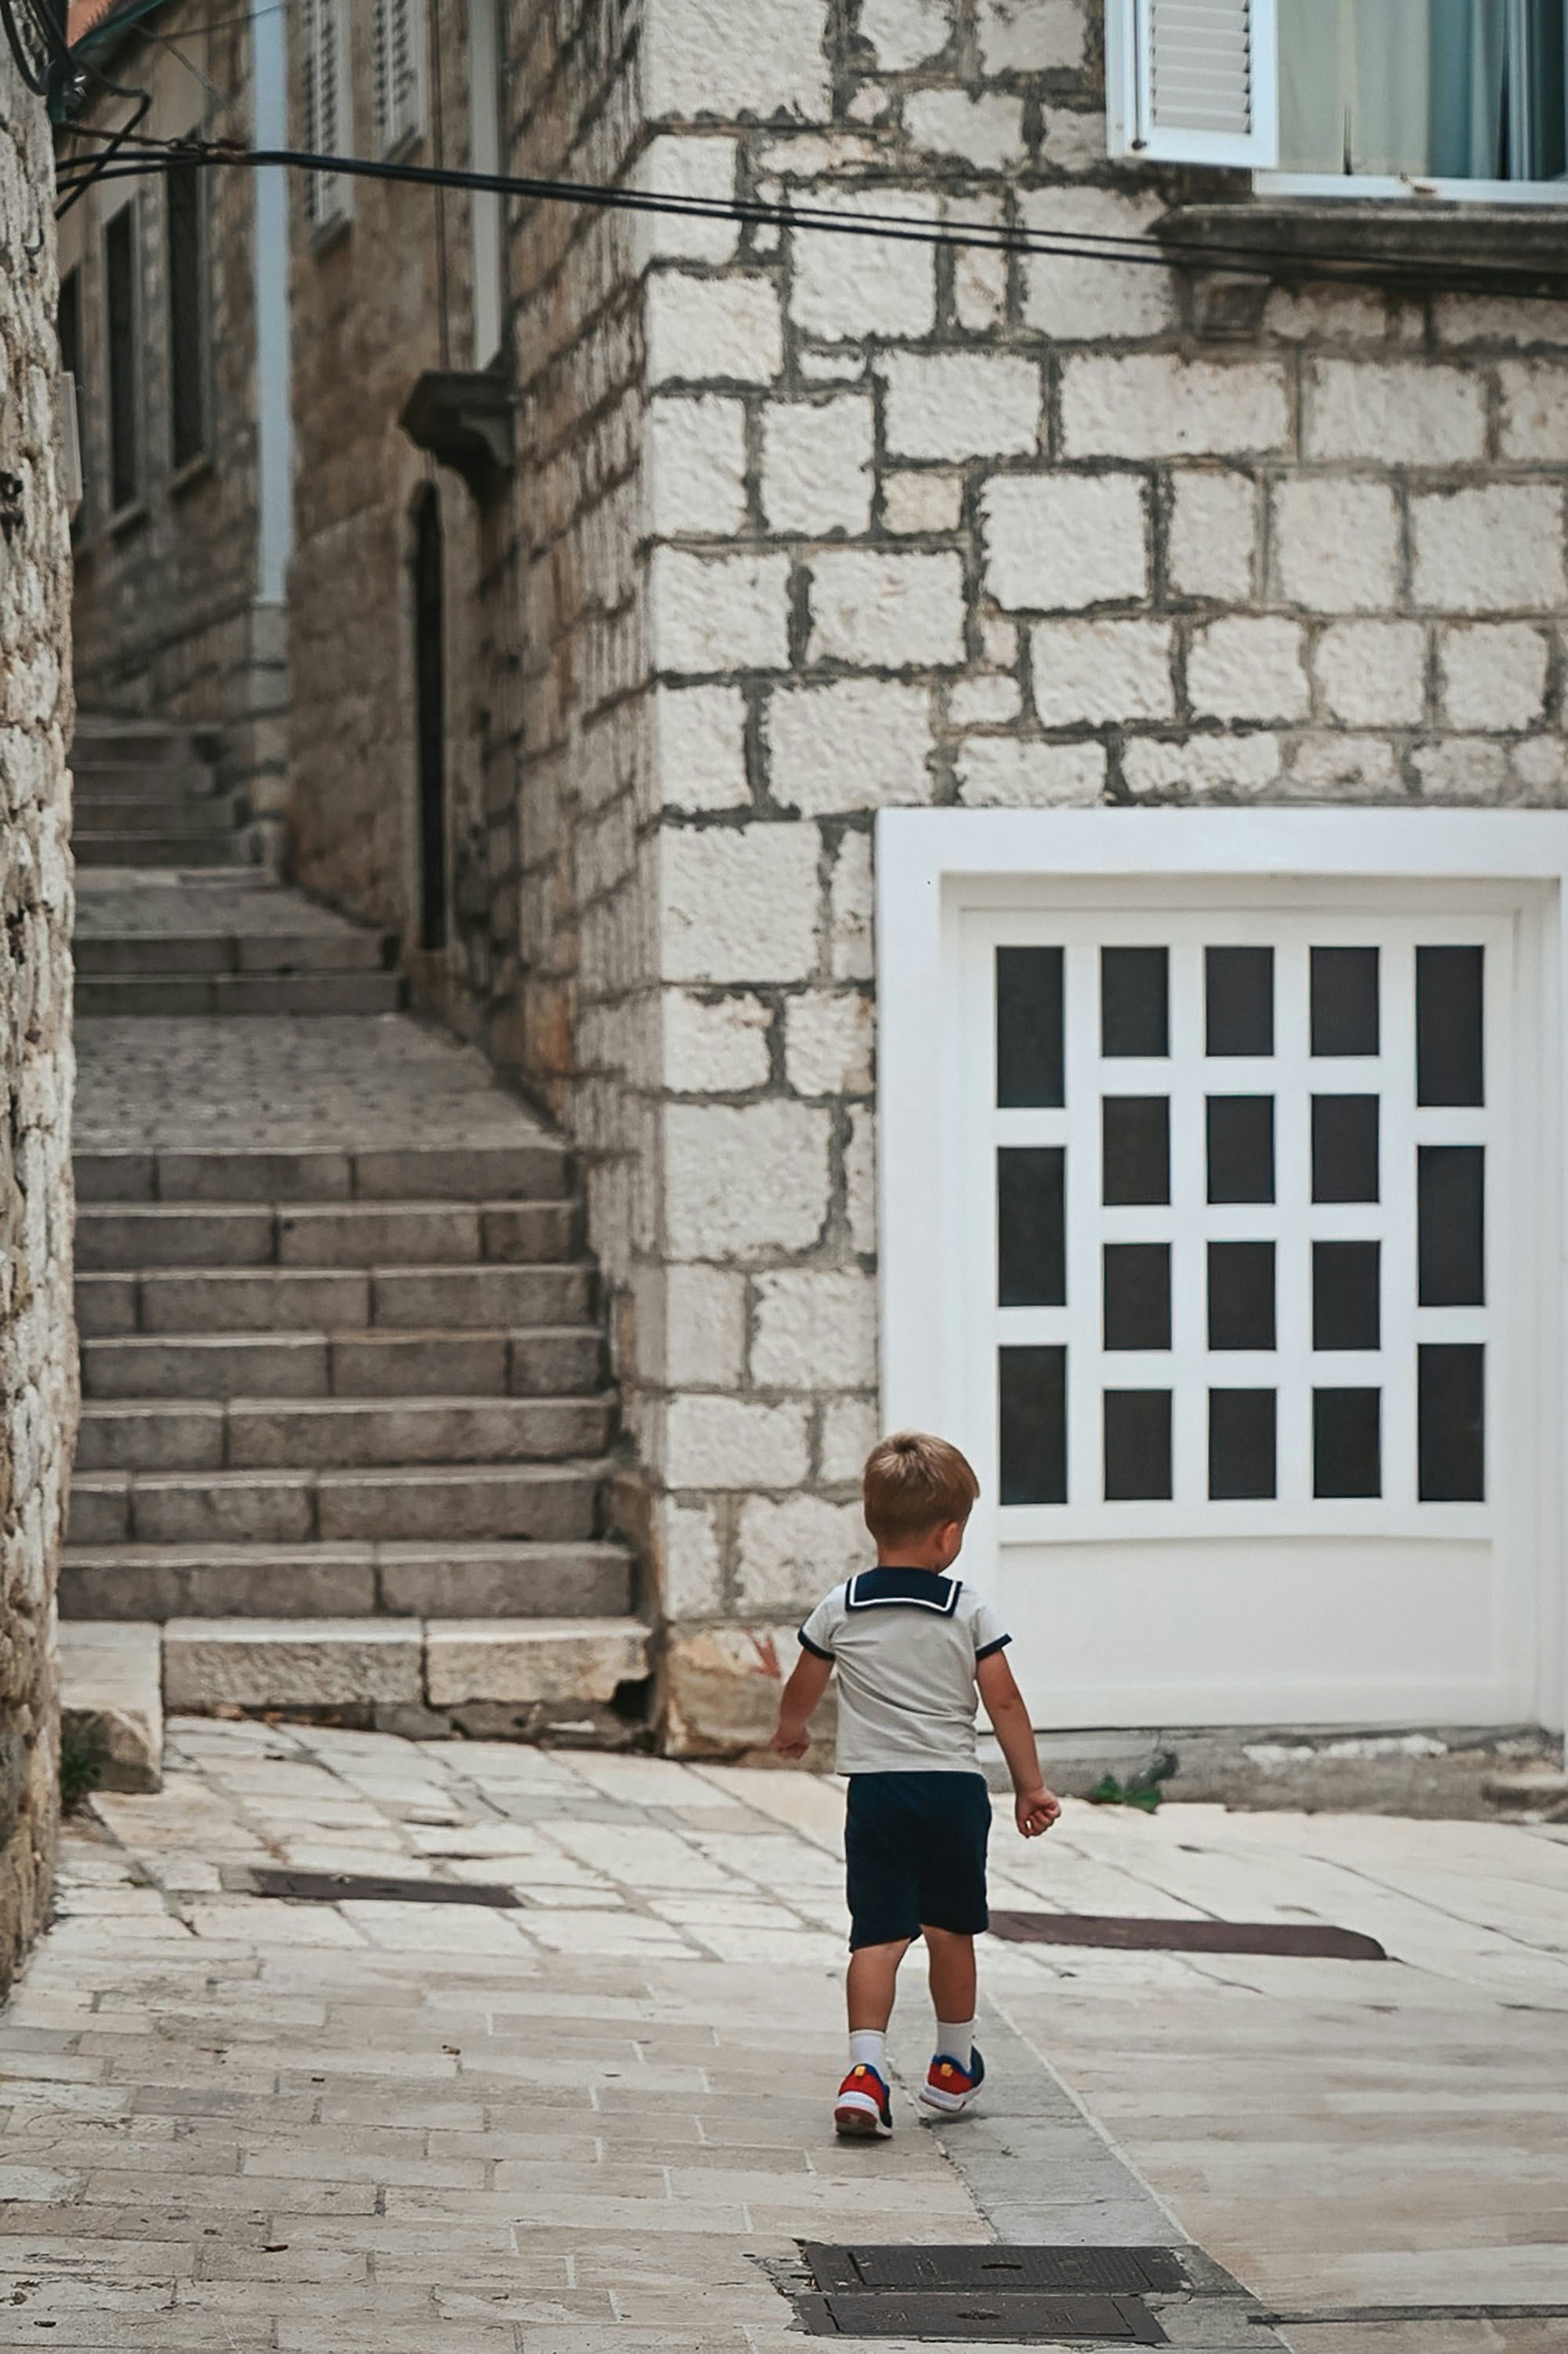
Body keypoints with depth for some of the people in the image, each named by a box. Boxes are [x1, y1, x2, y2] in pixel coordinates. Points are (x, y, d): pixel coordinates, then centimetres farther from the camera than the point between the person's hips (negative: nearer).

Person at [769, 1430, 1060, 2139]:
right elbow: (1004, 1702, -2)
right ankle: (953, 2068, 30)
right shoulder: (969, 1610, -1)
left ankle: (865, 2068, -21)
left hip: (876, 1788, 0)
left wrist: (791, 1731, 38)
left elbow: (801, 1690, 15)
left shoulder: (839, 1609, 2)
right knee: (951, 1928, 16)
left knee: (878, 1934, -3)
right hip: (954, 1786, 0)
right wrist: (1030, 1786, 6)